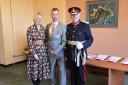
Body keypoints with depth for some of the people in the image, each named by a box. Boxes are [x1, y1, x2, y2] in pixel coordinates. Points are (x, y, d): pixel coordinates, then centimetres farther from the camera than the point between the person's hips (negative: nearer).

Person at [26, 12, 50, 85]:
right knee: (34, 69, 4)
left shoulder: (43, 28, 7)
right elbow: (29, 42, -12)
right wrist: (34, 53, -16)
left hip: (43, 51, 4)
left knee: (41, 68, 10)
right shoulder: (30, 29, -8)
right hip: (34, 50, -4)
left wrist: (45, 48, 4)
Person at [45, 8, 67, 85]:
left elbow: (64, 41, -9)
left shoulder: (63, 26, -6)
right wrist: (50, 49, 1)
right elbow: (47, 38, 13)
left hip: (60, 52, -3)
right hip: (50, 52, 4)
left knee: (62, 71, 0)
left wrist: (56, 51, -14)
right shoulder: (48, 26, 7)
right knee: (52, 71, 13)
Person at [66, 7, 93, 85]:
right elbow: (65, 40, 13)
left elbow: (90, 39, -4)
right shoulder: (68, 27, 10)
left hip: (80, 54, -4)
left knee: (81, 73, 4)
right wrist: (66, 52, 9)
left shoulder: (85, 26, -3)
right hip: (70, 54, 4)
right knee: (72, 74, 13)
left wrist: (82, 45, -21)